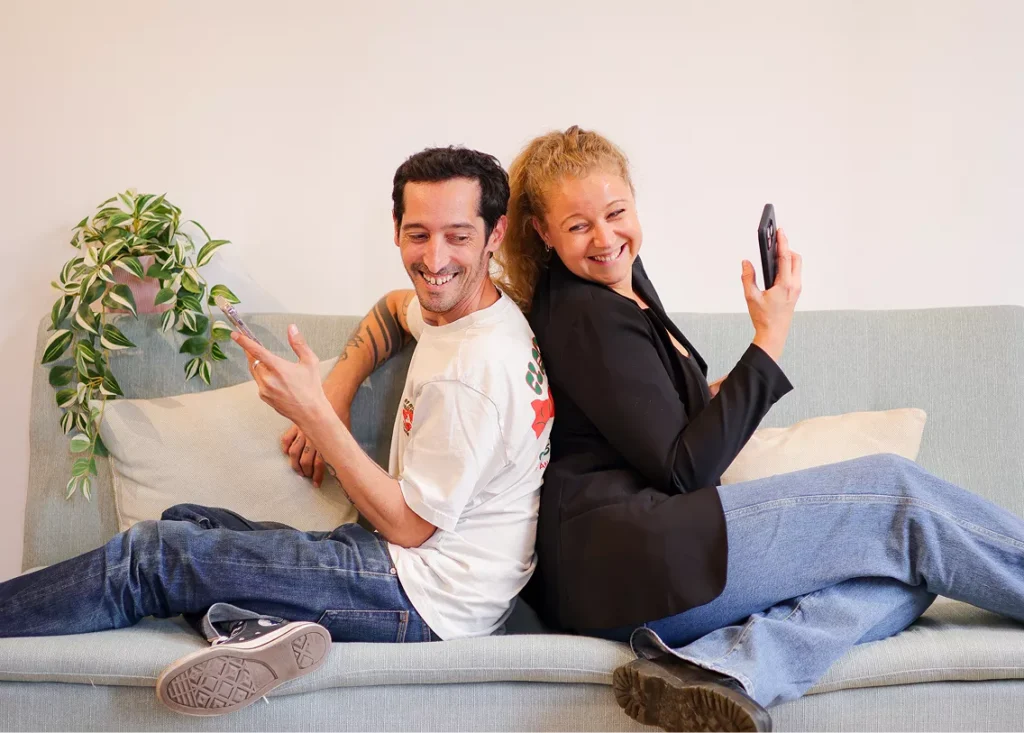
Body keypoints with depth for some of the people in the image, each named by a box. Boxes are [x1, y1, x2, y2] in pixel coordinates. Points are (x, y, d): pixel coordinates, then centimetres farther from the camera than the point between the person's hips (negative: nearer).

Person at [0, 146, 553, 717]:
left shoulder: (472, 371, -23)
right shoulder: (457, 306, 6)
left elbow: (408, 525, -17)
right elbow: (396, 306, 30)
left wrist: (314, 413, -19)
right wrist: (339, 391, 12)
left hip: (428, 599, -10)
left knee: (151, 556, -7)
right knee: (187, 522, 12)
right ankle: (258, 622, -13)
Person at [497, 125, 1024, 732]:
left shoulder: (620, 280, 18)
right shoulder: (586, 317, -12)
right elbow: (683, 471, -17)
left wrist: (708, 396, 18)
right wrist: (770, 338, -14)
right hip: (613, 564, -10)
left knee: (907, 577, -9)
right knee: (897, 496, -10)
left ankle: (720, 667, -27)